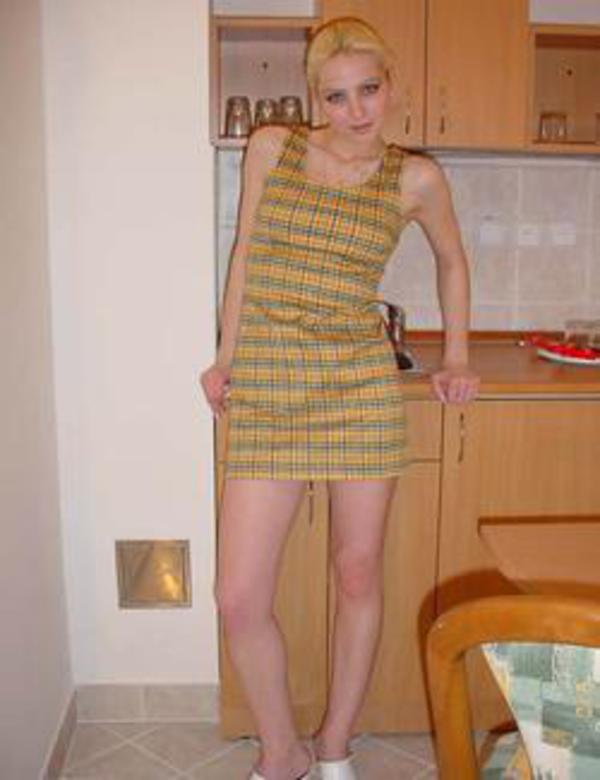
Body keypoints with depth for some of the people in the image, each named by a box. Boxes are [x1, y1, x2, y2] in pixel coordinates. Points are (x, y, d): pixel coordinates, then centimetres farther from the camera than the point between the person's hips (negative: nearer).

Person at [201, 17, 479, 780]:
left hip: (361, 383, 0)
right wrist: (226, 356, 12)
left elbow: (452, 262, 19)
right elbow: (245, 255, 12)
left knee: (358, 576, 9)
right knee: (239, 599, -2)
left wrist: (456, 358, 17)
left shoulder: (415, 178, 3)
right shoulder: (271, 148, 5)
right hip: (265, 386, 1)